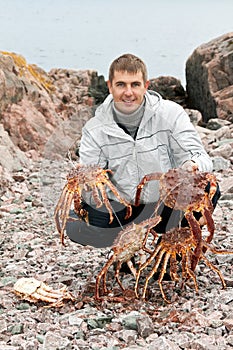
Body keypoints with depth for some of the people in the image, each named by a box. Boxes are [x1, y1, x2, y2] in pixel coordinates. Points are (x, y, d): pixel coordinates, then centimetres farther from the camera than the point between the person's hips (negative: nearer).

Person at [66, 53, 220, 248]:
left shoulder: (171, 113, -8)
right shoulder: (95, 131, -6)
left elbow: (201, 158, -11)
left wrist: (193, 165, -36)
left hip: (170, 208, 0)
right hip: (123, 212, 1)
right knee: (75, 226, -25)